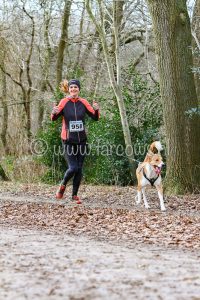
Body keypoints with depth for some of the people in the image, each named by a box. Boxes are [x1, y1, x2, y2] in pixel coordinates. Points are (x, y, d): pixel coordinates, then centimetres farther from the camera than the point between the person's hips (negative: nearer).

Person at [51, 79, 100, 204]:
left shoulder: (83, 102, 1)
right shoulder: (64, 102, -5)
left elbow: (95, 118, 1)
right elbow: (54, 118, -6)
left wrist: (96, 109, -20)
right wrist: (54, 113, -29)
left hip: (81, 140, 3)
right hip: (68, 141, -3)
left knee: (79, 169, 5)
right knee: (73, 168, -11)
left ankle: (75, 194, 18)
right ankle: (63, 186, 18)